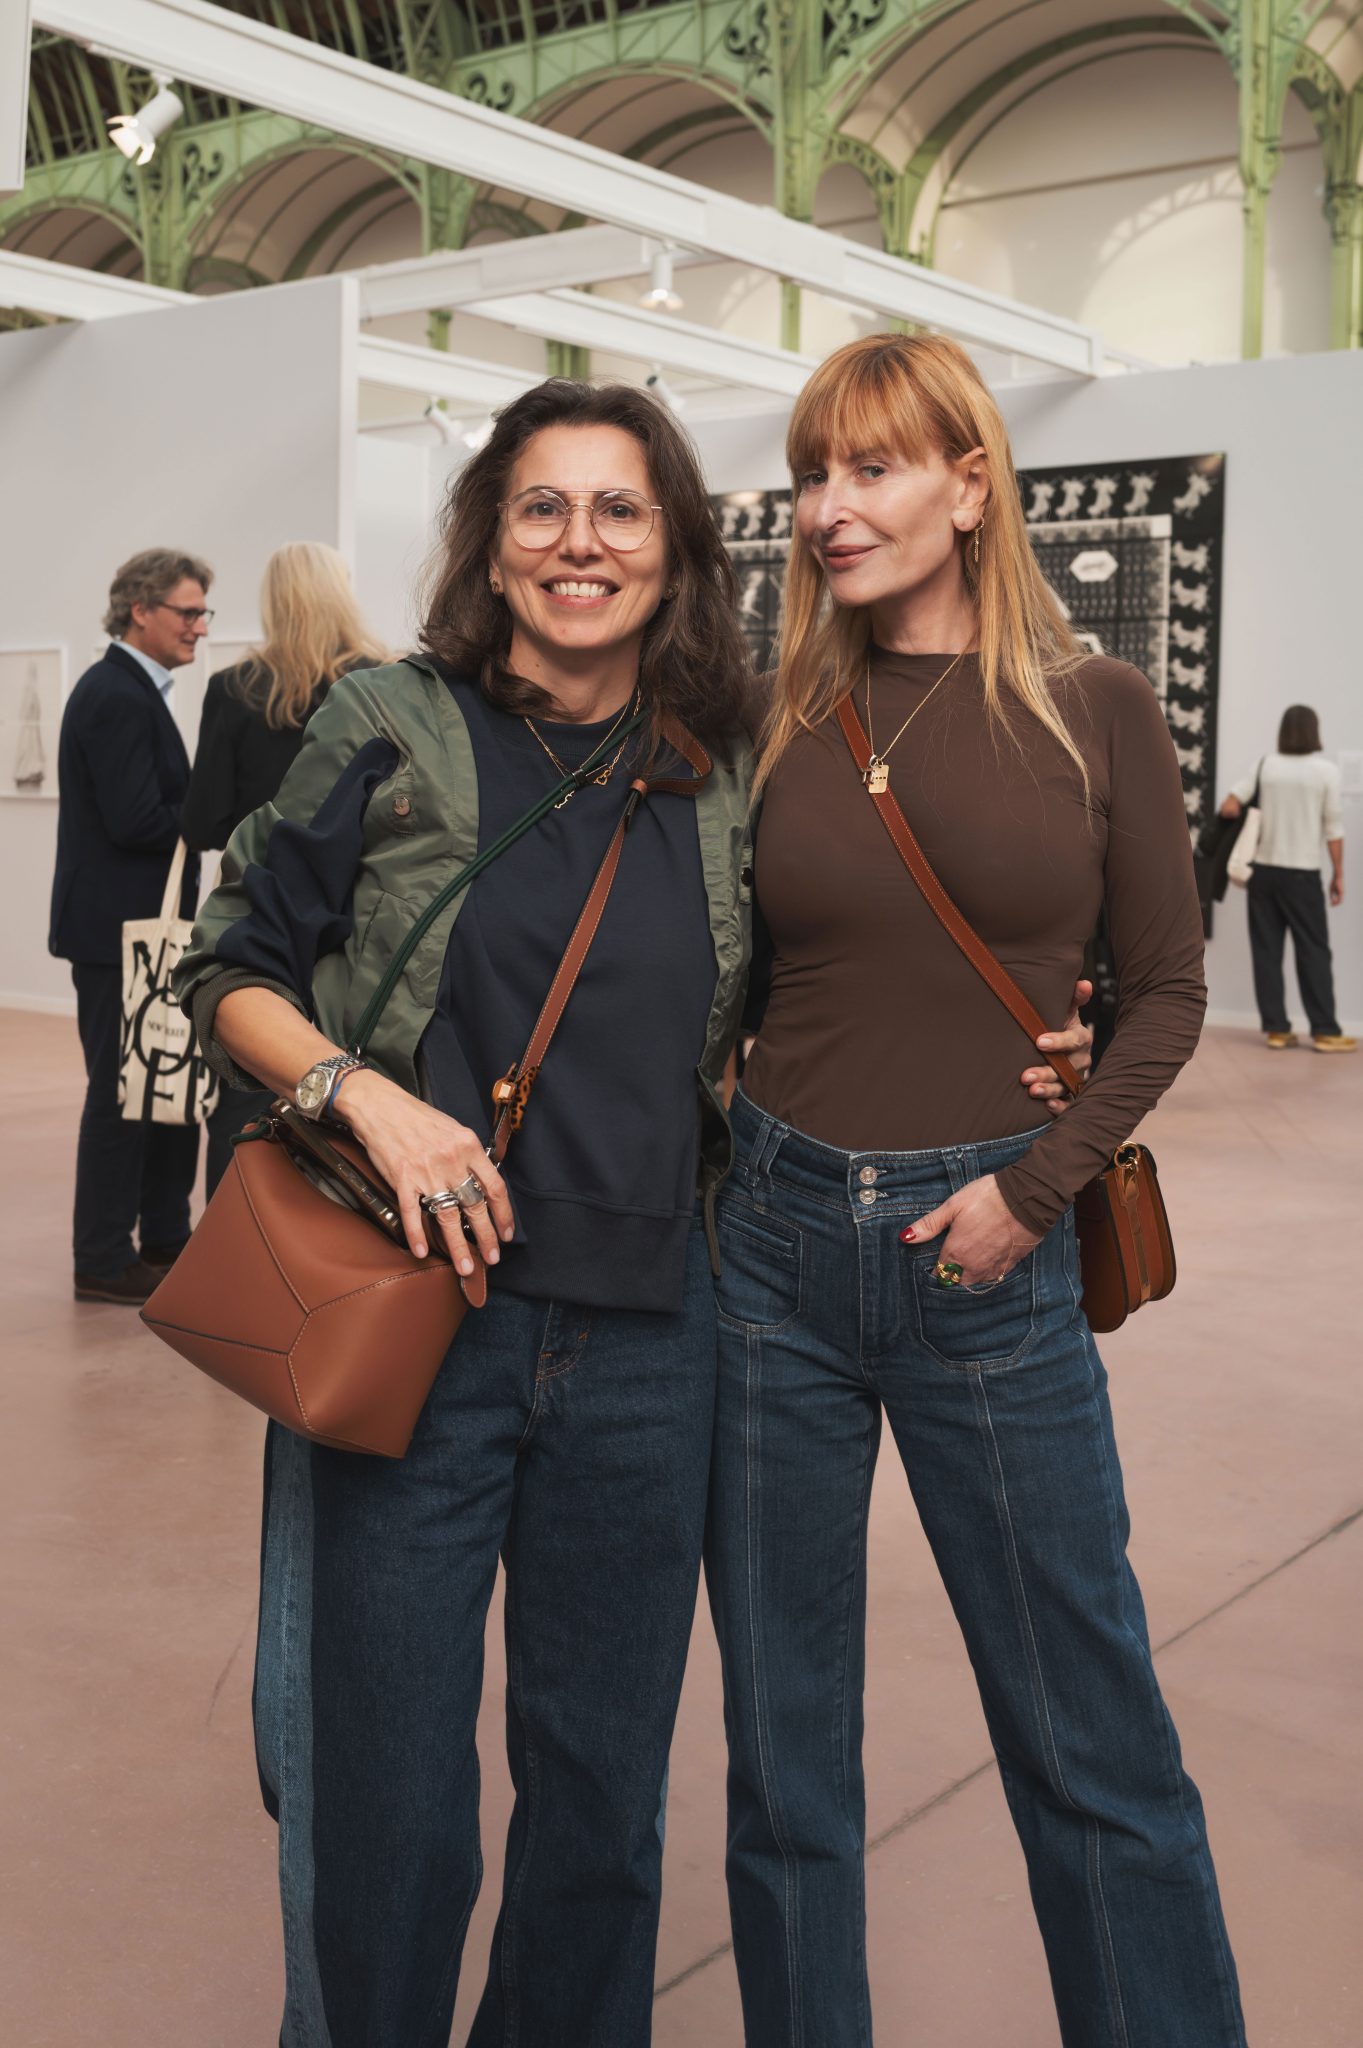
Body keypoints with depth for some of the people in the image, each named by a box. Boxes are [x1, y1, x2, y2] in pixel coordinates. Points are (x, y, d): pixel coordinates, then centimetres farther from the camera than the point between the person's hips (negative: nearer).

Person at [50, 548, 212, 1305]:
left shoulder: (132, 690, 16)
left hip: (142, 927, 11)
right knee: (122, 1093, -2)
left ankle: (165, 1240, 27)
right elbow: (136, 822, -24)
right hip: (119, 928, -11)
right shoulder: (118, 698, -17)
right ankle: (104, 1262, 8)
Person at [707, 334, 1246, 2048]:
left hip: (988, 1269, -2)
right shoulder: (778, 722, 4)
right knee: (781, 1737, 13)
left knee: (1090, 1740, 8)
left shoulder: (1095, 713, 0)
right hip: (776, 1246, 2)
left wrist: (1034, 1188, -9)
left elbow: (1166, 992, 2)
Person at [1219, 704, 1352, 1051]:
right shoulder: (1326, 770, -5)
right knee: (1313, 951, 3)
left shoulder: (1265, 766, 2)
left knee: (1267, 950, 6)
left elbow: (1228, 808, -5)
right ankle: (1325, 1031, 4)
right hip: (1303, 873, -3)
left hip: (1263, 870, 3)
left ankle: (1276, 1029, 7)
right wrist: (1338, 874, 3)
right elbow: (1333, 827, -5)